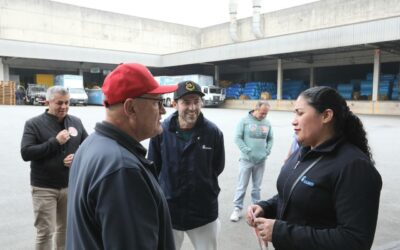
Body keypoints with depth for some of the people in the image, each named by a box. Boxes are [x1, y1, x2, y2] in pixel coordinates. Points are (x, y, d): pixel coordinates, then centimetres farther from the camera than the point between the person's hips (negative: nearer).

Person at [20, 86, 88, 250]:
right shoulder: (34, 124, -6)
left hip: (71, 185, 4)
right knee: (45, 232, 2)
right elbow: (26, 153, -14)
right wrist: (55, 141, -21)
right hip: (44, 188, -3)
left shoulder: (76, 122, 4)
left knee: (66, 228, 18)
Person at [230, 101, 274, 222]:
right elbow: (237, 138, -8)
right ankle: (237, 208, 15)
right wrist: (247, 151, -13)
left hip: (261, 160, 3)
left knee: (257, 186, 14)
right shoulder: (245, 120, -6)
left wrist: (267, 151, 1)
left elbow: (270, 139, 15)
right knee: (242, 186, 4)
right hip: (246, 159, -3)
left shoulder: (267, 123, 5)